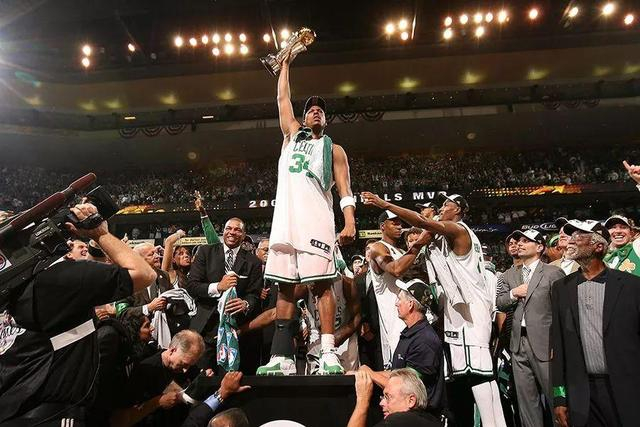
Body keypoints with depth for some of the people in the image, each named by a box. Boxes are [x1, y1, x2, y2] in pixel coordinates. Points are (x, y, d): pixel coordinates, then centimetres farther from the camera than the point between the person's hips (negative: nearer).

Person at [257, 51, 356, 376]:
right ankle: (282, 357, 6)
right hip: (285, 219, 4)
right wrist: (286, 62, 36)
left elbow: (345, 190, 6)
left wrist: (350, 222, -9)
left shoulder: (333, 149, 16)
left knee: (321, 284, -10)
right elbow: (282, 98, 29)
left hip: (316, 219, -3)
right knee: (284, 287, 2)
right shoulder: (292, 136, 25)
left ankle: (329, 353, -7)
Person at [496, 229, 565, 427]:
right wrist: (513, 293, -8)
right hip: (519, 343, 5)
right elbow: (500, 303, 11)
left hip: (544, 343, -5)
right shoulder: (510, 275, 14)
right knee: (526, 398, 13)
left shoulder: (553, 272, -5)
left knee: (555, 396, 5)